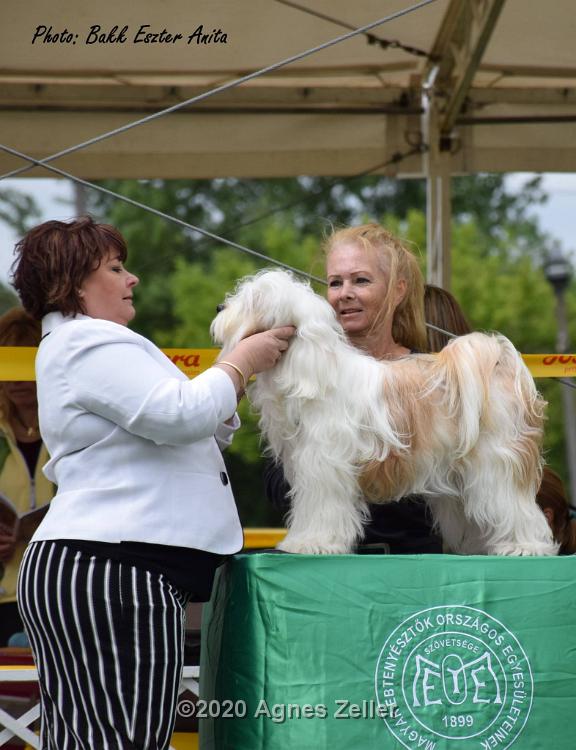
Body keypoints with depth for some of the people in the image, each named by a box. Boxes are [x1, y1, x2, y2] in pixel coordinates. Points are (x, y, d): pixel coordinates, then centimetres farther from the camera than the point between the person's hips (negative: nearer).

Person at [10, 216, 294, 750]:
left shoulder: (75, 345, 27)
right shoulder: (91, 344, -8)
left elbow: (176, 435, 27)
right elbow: (180, 416, -18)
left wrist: (244, 371, 16)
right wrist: (242, 362, -2)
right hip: (110, 569, -11)